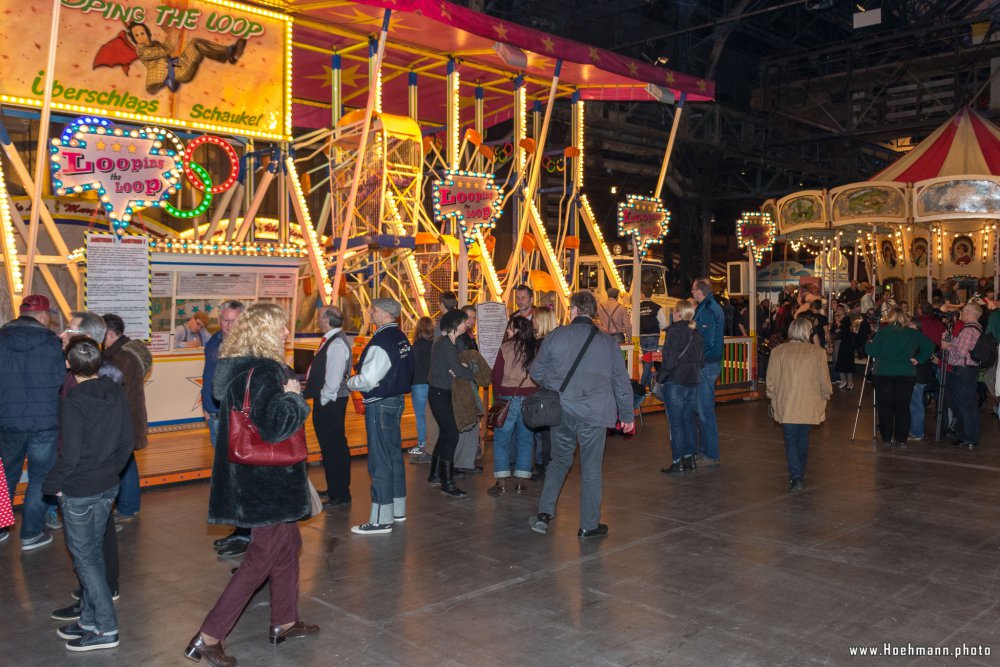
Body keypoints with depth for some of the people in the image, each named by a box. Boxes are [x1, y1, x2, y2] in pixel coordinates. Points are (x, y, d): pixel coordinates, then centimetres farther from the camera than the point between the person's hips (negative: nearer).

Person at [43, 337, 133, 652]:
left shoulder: (73, 401, -21)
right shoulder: (117, 393, -2)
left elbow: (69, 457, -19)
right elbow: (127, 442, 4)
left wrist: (51, 485, -4)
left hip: (79, 492, -7)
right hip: (108, 487, 7)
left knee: (85, 557, 5)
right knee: (93, 552, 18)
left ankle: (106, 629, 10)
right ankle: (89, 620, 30)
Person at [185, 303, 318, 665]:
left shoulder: (240, 367, 7)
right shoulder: (265, 371, -23)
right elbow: (274, 426, -29)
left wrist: (291, 389, 10)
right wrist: (293, 397, -15)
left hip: (252, 477, 10)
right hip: (268, 482, -10)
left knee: (288, 543, 21)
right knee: (263, 557, 1)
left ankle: (284, 622, 35)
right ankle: (208, 638, 7)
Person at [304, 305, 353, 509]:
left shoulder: (337, 343, -19)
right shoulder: (332, 340, 13)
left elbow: (334, 377, -23)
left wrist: (323, 400, -16)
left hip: (330, 402, -10)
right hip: (327, 401, 10)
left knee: (333, 447, -3)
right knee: (332, 446, 18)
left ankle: (340, 495, 6)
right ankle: (334, 490, 29)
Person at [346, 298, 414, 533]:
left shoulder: (381, 342, -21)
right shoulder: (401, 338, 7)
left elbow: (368, 379, -23)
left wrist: (349, 382, -3)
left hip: (379, 405, -9)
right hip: (396, 399, 9)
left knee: (380, 461, -3)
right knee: (394, 455, 17)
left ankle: (381, 519, 3)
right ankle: (398, 509, 28)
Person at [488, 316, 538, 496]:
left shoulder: (506, 347, -5)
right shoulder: (536, 349, 2)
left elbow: (496, 375, -2)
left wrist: (498, 394, 11)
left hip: (509, 398, -3)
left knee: (501, 440, 5)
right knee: (525, 439, 12)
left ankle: (502, 483, 2)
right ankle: (521, 481, 14)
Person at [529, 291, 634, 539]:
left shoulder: (555, 336, 0)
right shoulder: (607, 341, 1)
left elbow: (537, 373, 7)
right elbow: (621, 381, 5)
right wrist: (627, 415, 14)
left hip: (561, 412, 1)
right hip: (594, 415, -1)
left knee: (559, 462, 18)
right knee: (591, 469, 7)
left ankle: (544, 513, 11)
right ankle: (589, 525, 15)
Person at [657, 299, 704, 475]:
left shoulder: (674, 332, -15)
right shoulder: (696, 334, 9)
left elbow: (670, 359, -18)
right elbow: (701, 359, 14)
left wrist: (660, 377, -8)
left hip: (675, 383, -7)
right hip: (693, 382, 8)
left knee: (675, 423, -1)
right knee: (689, 421, 15)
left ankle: (677, 462, 3)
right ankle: (689, 458, 21)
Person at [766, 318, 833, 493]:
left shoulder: (778, 351, -4)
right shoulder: (818, 353, -5)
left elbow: (771, 380, 0)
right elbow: (824, 380, 1)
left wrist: (773, 399, 15)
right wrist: (826, 394, 21)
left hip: (786, 406, -1)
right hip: (809, 405, 1)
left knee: (790, 441, 1)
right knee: (803, 438, 17)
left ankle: (796, 478, -12)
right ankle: (800, 473, 28)